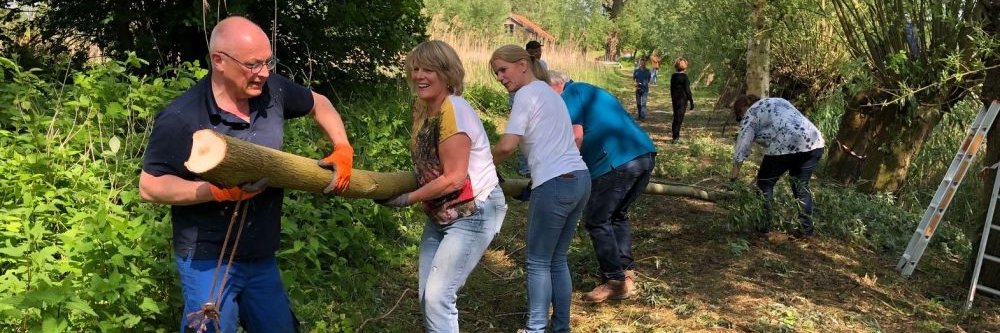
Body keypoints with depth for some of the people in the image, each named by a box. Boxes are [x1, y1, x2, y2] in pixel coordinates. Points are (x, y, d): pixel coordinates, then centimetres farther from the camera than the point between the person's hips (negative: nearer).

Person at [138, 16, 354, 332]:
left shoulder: (272, 89, -6)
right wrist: (221, 191, -27)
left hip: (263, 256, 6)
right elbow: (150, 186, -16)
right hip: (208, 261, -6)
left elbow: (318, 103, 14)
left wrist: (343, 149, 1)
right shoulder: (181, 119, -20)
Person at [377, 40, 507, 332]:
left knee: (438, 296, -11)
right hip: (441, 214, 9)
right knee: (427, 297, 9)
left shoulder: (453, 111, -22)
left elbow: (453, 179, -22)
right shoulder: (422, 108, 5)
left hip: (473, 214, -9)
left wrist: (407, 199, -13)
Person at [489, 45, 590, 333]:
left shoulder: (527, 93, -6)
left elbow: (506, 146, -15)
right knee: (557, 260, 18)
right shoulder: (549, 92, 22)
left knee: (538, 263, 4)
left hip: (555, 185, -9)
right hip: (580, 179, 9)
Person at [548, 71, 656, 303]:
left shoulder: (569, 95, 3)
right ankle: (627, 272, 20)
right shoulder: (591, 91, 30)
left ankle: (616, 281, 5)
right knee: (618, 214, 22)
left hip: (617, 161, -9)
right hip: (646, 154, 9)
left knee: (597, 221, 3)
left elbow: (577, 136, -10)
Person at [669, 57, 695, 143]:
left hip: (674, 98, 6)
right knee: (679, 117, -1)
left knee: (676, 116, 16)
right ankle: (676, 137, 1)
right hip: (682, 99, -6)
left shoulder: (673, 76, 5)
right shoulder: (684, 76, -13)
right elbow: (687, 90, -13)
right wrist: (691, 101, -7)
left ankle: (674, 132, 20)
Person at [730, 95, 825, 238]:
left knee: (765, 183, 11)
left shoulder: (751, 114, 8)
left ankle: (764, 226, 14)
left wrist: (736, 168, 8)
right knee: (801, 185, 19)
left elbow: (742, 143, 3)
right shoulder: (777, 101, 30)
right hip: (813, 142, 7)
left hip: (785, 146, -7)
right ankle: (806, 229, 19)